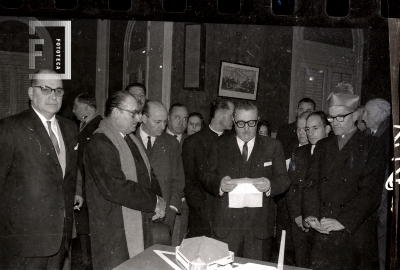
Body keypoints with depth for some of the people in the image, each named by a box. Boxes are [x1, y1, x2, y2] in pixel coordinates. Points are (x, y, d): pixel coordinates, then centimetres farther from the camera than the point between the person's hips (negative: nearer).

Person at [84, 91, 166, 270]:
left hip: (142, 228, 8)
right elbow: (114, 187, -26)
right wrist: (154, 202, -16)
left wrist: (157, 202, 0)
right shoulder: (99, 144, -16)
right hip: (114, 233, -8)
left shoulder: (132, 140, 15)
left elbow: (148, 174, 20)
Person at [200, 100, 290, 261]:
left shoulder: (273, 147, 10)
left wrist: (270, 185, -17)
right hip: (226, 226, 0)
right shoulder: (220, 146, 11)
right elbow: (206, 177, 6)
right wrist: (219, 184, -16)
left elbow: (284, 180, 5)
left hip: (260, 227, 0)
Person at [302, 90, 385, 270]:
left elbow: (370, 193, -10)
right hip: (322, 232, 3)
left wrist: (343, 221, -17)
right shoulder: (322, 146, 14)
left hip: (356, 231, -3)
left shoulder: (370, 147, -1)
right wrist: (310, 215, -9)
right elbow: (311, 183, 6)